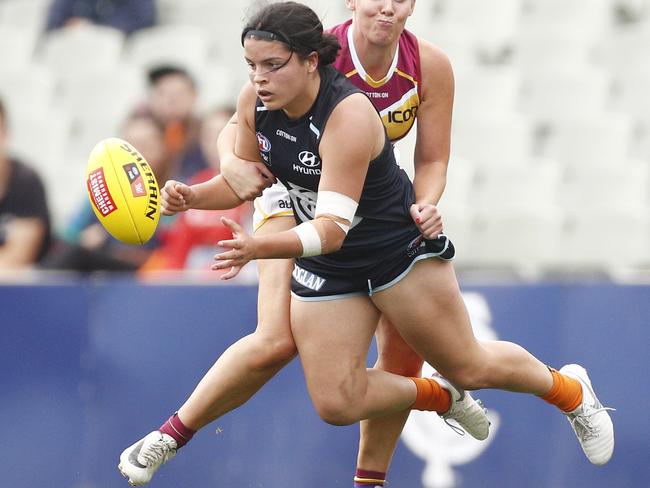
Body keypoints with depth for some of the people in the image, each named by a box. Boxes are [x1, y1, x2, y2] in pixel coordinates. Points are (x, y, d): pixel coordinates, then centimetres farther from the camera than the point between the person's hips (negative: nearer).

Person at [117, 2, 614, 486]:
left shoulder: (349, 115, -32)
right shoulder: (255, 102, -13)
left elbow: (333, 227, -37)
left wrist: (258, 248, -53)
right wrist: (191, 197, -18)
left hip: (401, 249, -6)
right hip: (326, 268, 6)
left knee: (470, 367, 7)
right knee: (336, 404, -4)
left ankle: (569, 389, 37)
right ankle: (441, 397, 24)